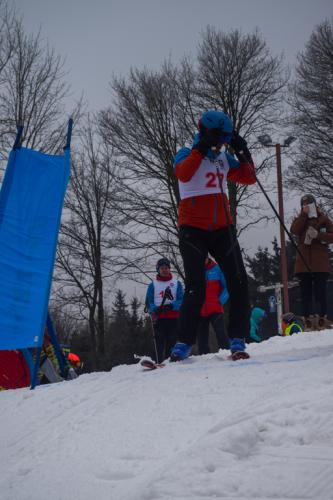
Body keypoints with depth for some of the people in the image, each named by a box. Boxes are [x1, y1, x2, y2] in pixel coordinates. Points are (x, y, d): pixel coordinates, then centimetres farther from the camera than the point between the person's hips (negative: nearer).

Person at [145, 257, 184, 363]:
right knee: (160, 343, -8)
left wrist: (172, 306, -15)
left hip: (174, 318, 1)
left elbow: (181, 300, 4)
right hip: (158, 318, 0)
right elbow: (148, 302, 6)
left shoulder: (176, 283, 14)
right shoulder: (153, 285, 13)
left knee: (172, 342, -6)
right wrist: (155, 309, -15)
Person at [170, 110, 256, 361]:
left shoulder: (224, 158, 16)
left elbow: (249, 178, 14)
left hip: (222, 228, 5)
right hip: (193, 229, -5)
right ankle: (184, 343, -4)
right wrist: (202, 147, -22)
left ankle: (238, 340, -1)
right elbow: (183, 174, -21)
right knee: (196, 287, -11)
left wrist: (242, 152, 3)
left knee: (239, 282, -6)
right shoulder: (188, 154, 1)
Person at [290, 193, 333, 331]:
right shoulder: (300, 219, 16)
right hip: (303, 263, 3)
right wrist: (304, 214, -8)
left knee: (320, 292, -6)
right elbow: (294, 230, -5)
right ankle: (308, 320, 0)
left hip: (320, 264, -2)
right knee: (305, 293, 0)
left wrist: (318, 235, -13)